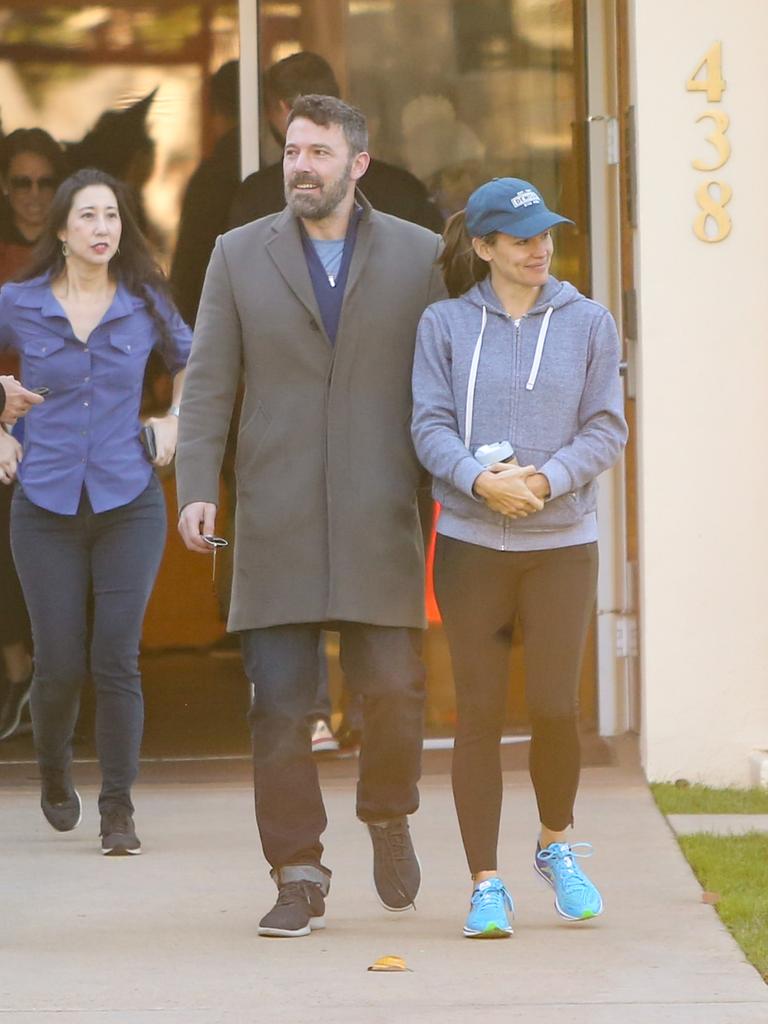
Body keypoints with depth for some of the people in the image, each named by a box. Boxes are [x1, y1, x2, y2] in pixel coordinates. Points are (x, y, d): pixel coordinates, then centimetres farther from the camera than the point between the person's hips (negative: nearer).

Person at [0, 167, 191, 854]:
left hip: (129, 501, 0)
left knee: (117, 660, -8)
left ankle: (119, 811, -1)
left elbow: (189, 358, 23)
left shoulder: (144, 304, 3)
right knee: (59, 664, -1)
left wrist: (174, 421, 11)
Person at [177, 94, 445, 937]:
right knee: (279, 706, -3)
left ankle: (387, 816, 24)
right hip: (276, 522, 1)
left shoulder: (419, 257, 6)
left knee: (394, 692, -5)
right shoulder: (239, 256, 7)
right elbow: (207, 385, 4)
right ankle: (298, 878, 4)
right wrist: (196, 490, -8)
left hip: (380, 522, -1)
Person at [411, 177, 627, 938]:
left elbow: (606, 429, 1)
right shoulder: (445, 325, 4)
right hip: (470, 542, 0)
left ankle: (555, 847, 21)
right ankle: (486, 887, 5)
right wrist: (480, 480, -19)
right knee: (479, 712, -2)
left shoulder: (588, 324, 5)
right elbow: (429, 425, -1)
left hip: (561, 542, 0)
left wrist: (546, 480, -15)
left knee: (554, 708, -7)